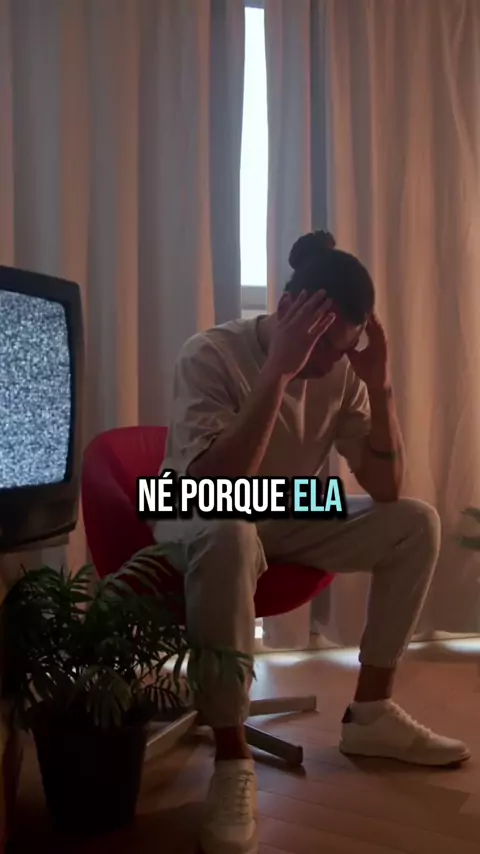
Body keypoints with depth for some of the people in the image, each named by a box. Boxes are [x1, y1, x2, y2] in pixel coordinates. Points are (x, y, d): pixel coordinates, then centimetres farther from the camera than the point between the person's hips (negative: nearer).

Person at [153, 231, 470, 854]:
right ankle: (232, 759, -29)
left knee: (416, 523, -9)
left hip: (289, 522, 6)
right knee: (230, 534, -41)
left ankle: (371, 712, 1)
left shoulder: (342, 371, -7)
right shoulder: (212, 355, -23)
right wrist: (278, 370, -40)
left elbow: (386, 490, -9)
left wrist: (379, 386, -21)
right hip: (200, 526, -5)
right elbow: (215, 490, -37)